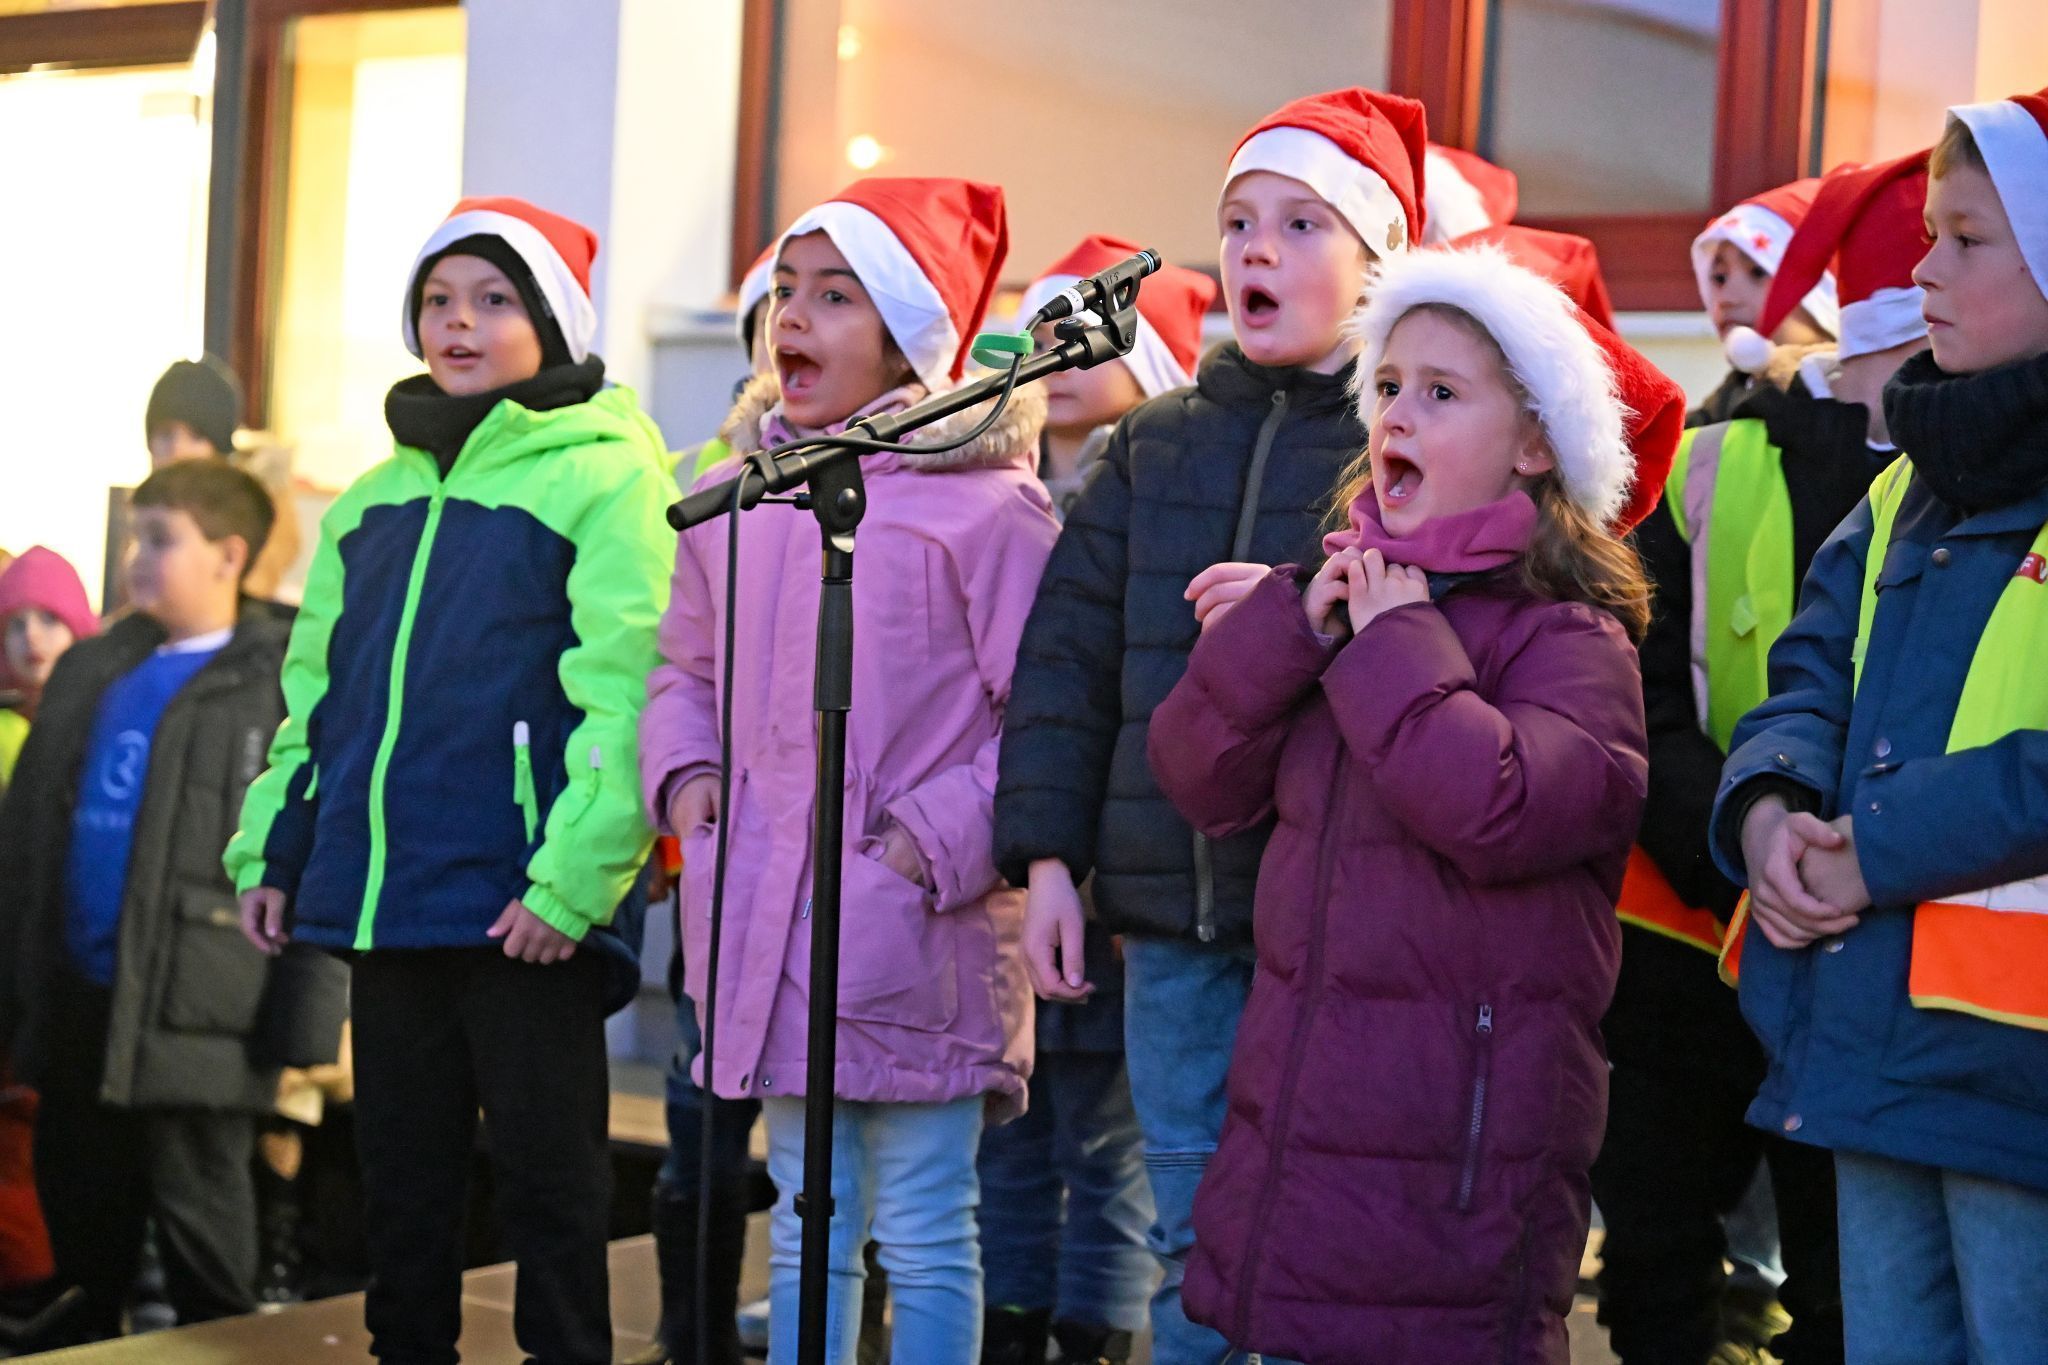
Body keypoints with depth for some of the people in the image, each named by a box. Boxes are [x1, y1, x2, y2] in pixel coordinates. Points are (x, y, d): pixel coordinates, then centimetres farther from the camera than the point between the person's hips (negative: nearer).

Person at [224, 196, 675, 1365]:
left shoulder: (605, 481, -6)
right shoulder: (375, 501, 16)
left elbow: (626, 698, -15)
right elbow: (316, 692, 21)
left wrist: (573, 876, -22)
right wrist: (272, 850, 13)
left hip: (521, 913, -6)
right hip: (381, 897, 7)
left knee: (549, 1178, 2)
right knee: (404, 1174, 14)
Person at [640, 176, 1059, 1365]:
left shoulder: (986, 502, -10)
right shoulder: (740, 496, 10)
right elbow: (687, 667, 24)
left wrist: (943, 836, -16)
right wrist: (686, 773, 6)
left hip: (920, 935, -6)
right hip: (775, 926, 6)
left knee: (925, 1239, 4)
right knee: (807, 1231, 17)